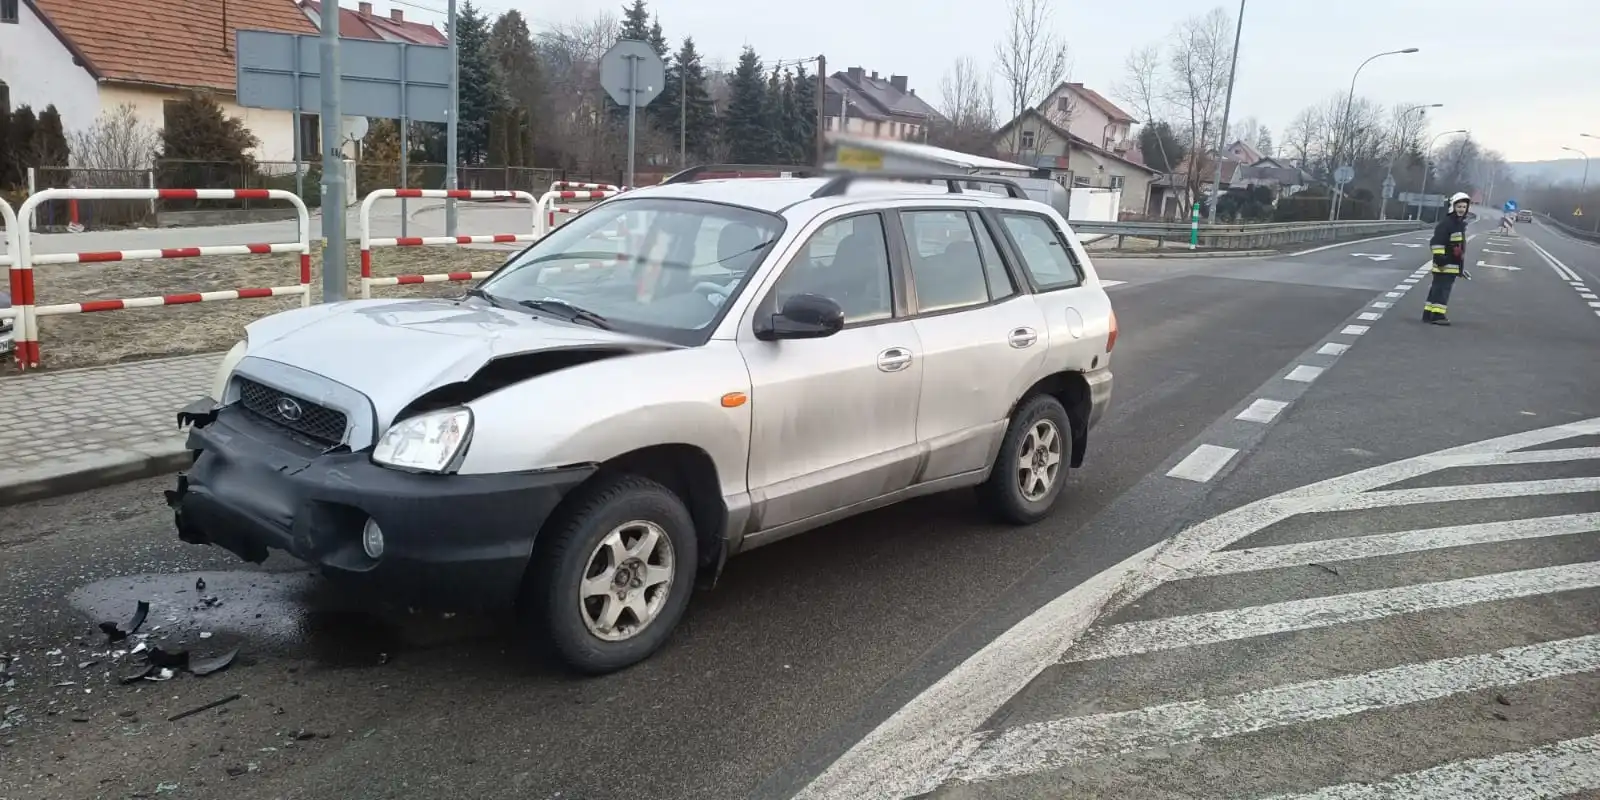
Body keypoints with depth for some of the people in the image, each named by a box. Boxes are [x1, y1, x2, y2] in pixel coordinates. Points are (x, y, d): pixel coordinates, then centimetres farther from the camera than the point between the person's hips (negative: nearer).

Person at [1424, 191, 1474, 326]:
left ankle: (1429, 314, 15)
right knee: (1442, 289, -10)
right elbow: (1437, 242, -22)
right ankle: (1437, 315, -10)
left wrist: (1461, 266, 30)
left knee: (1437, 288, 11)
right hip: (1445, 264, -10)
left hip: (1453, 263, 10)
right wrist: (1439, 256, -27)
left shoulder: (1461, 223, 19)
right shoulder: (1446, 223, -14)